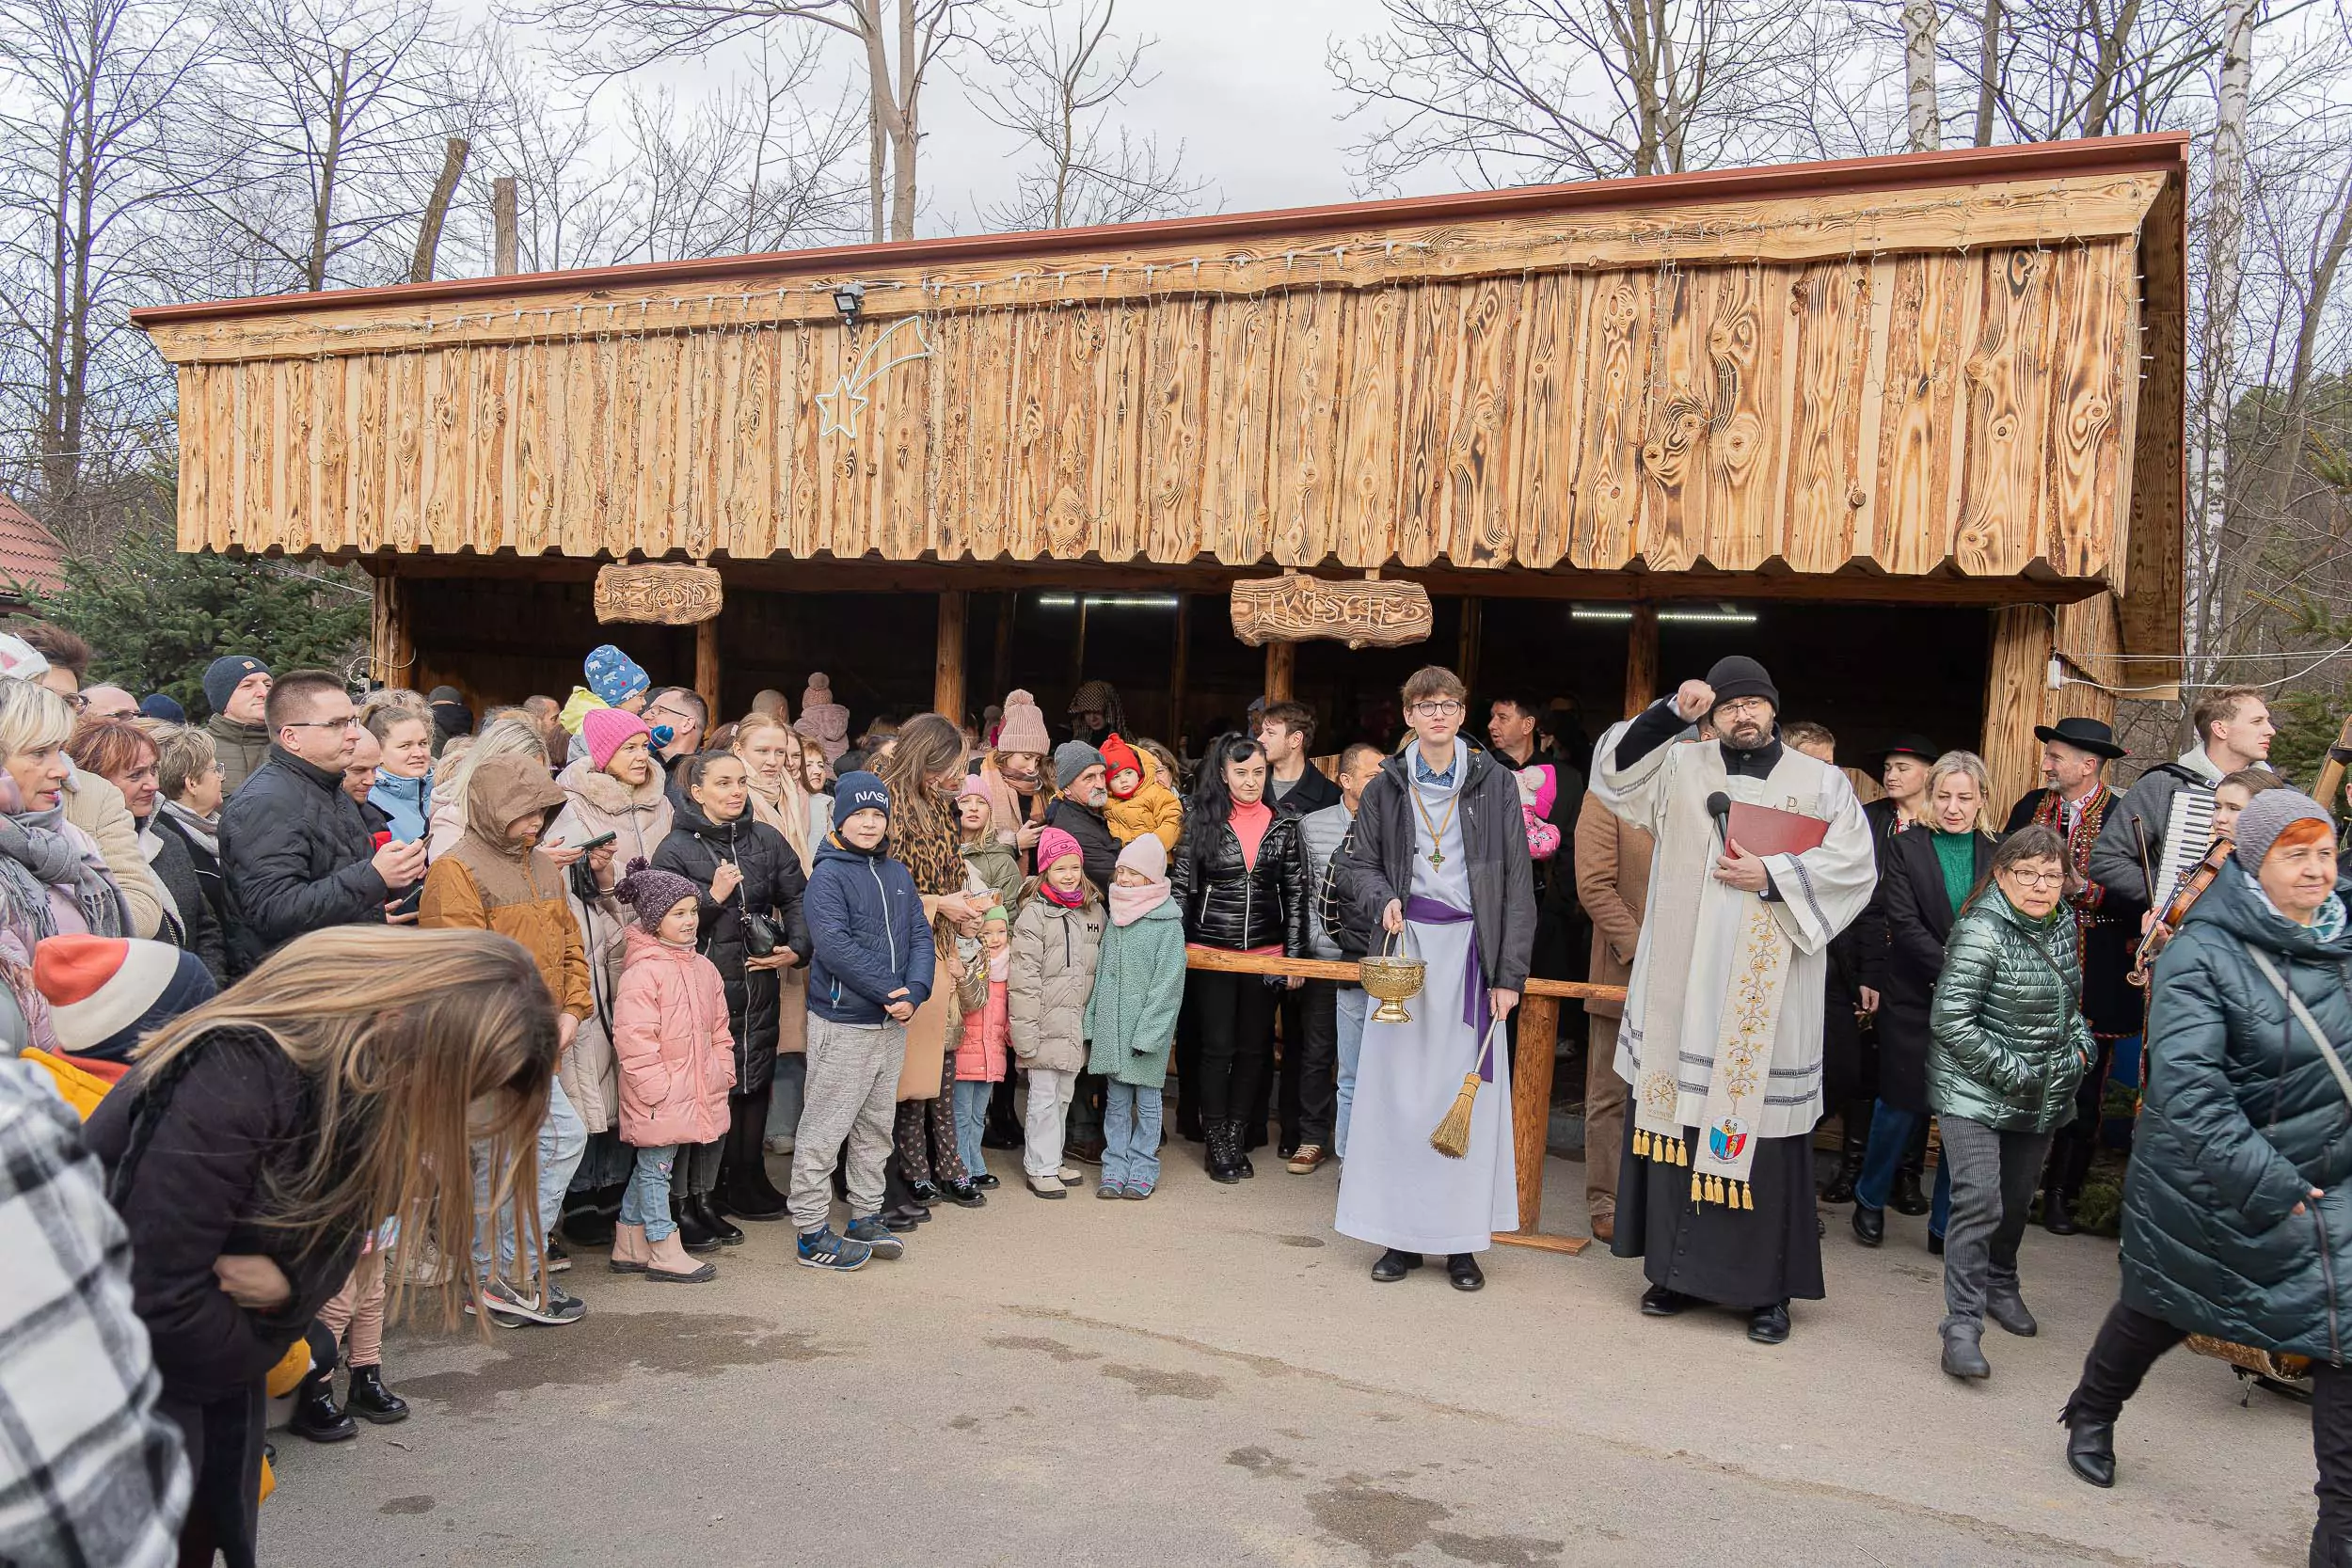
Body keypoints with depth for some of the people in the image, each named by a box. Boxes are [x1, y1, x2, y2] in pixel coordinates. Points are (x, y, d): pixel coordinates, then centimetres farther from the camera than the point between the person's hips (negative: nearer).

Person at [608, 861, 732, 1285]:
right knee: (656, 1169, 3)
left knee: (649, 1168, 17)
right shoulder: (642, 973, -17)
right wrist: (658, 1089, -20)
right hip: (659, 1099, -8)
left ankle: (627, 1247, 28)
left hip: (696, 1092, 8)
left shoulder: (703, 968, 9)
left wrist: (722, 1072, 11)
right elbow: (633, 1039, -21)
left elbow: (719, 1028, 18)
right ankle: (665, 1253, 11)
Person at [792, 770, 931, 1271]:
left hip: (892, 1022, 7)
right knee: (824, 1131, -1)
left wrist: (914, 992, -11)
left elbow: (920, 936, 6)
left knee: (876, 1127, 17)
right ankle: (811, 1233, 9)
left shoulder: (897, 874, 10)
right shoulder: (828, 877, -11)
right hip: (842, 1023, -7)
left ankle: (866, 1218, 30)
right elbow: (835, 946, -21)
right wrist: (888, 991, -21)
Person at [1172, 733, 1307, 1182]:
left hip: (1265, 954, 2)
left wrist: (1294, 954, 3)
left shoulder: (1283, 826, 3)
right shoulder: (1202, 821, -2)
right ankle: (1216, 1143, 12)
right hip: (1210, 952, -2)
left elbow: (1296, 895, 6)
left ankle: (1237, 1137, 21)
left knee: (1253, 1047, 8)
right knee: (1217, 1047, 1)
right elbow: (1180, 887, 0)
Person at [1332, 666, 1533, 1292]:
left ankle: (1461, 1240, 10)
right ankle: (1400, 1234, 10)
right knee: (1399, 1089, 1)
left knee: (1469, 1092, 0)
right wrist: (1383, 899, -10)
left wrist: (1510, 973, -5)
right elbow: (1357, 865, 13)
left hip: (1471, 949, -1)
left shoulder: (1495, 783, 2)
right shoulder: (1387, 787, 6)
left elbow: (1517, 883, 0)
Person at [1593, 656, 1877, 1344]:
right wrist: (1670, 712, -14)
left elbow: (1854, 866, -2)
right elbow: (1613, 770, -4)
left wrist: (1772, 876, -13)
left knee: (1761, 1122, -1)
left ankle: (1766, 1287, 10)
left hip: (1768, 996, -1)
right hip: (1683, 988, 1)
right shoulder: (1681, 766, 8)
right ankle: (1678, 1267, 16)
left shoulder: (1822, 783, 7)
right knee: (1680, 1114, 4)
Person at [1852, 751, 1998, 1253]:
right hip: (1914, 1001, -2)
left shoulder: (1998, 854, 5)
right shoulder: (1905, 847, -1)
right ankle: (1870, 1200, 27)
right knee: (1901, 1107, 4)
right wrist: (1952, 971, -19)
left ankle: (1946, 1224, 17)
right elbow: (1904, 923, -9)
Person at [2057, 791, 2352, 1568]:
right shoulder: (2202, 954, -17)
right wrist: (2268, 1184, -27)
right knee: (2162, 1310, 17)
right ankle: (2091, 1415, 44)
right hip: (2210, 1187, -4)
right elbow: (2185, 1083, -25)